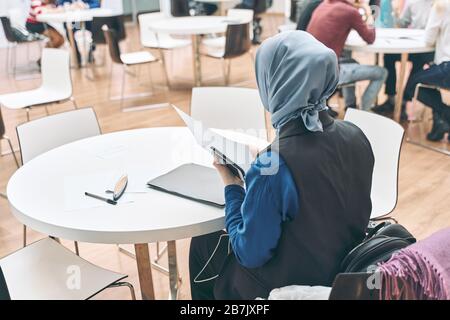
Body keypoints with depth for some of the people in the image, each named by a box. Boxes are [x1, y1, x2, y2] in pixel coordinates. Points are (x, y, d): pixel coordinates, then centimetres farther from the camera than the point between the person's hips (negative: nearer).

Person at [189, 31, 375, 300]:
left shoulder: (273, 167, -34)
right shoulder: (356, 136, -13)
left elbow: (250, 254, -22)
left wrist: (232, 186, -12)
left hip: (289, 285, -6)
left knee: (202, 245, 20)